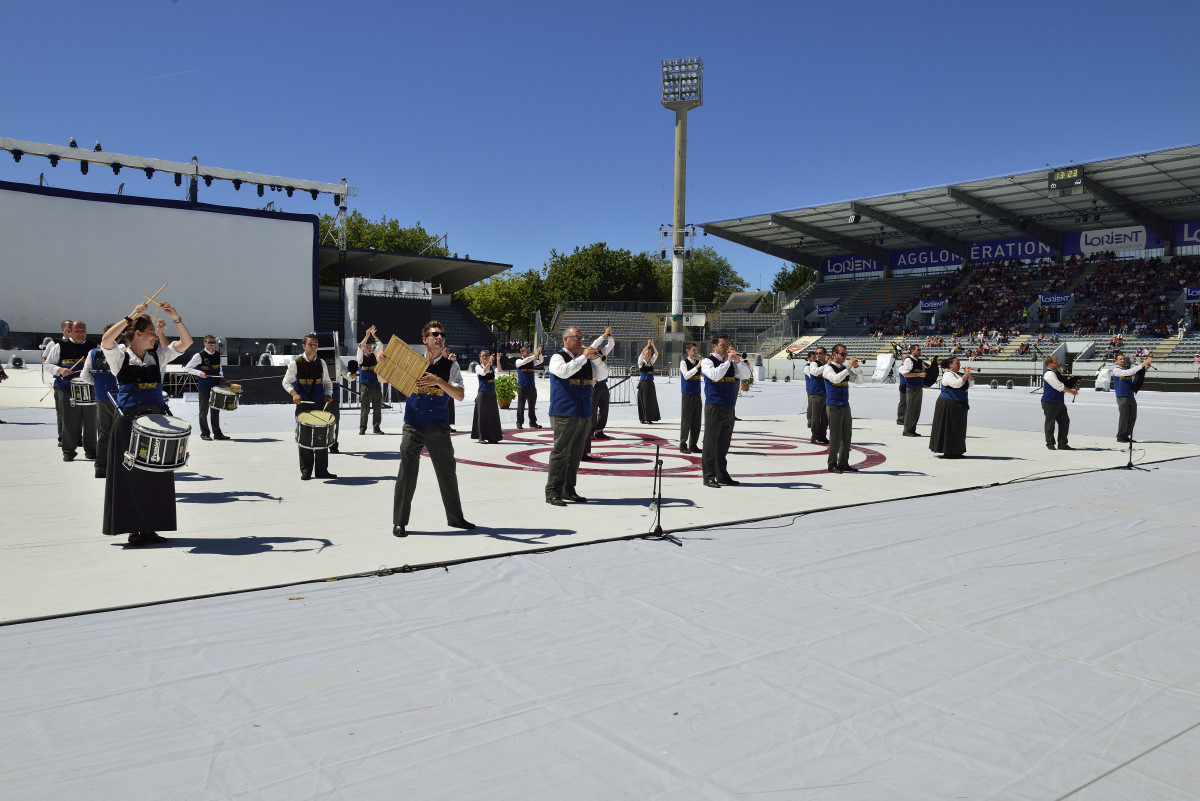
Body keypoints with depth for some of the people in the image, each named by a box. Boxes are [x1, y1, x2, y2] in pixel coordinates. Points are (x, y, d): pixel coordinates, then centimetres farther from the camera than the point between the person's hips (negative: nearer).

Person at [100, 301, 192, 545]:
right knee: (131, 476, 1)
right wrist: (132, 316, -22)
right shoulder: (120, 358, -2)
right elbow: (106, 340, -22)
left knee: (156, 476, 7)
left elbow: (186, 342, 5)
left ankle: (149, 527, 16)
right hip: (129, 422, -4)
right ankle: (133, 529, 10)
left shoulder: (157, 356, 10)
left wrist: (175, 318, -7)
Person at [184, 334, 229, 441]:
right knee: (204, 410, 2)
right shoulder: (199, 356, -7)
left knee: (216, 409, 9)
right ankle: (204, 433, 10)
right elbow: (187, 368, -6)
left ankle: (217, 433, 15)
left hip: (216, 386, 5)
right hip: (204, 387, -5)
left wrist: (221, 376, 4)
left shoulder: (218, 355, 9)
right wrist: (199, 373, -20)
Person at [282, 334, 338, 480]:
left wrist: (328, 394, -1)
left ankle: (322, 470, 11)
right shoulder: (295, 363, -1)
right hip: (303, 404, -3)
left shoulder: (321, 363, 8)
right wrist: (294, 394, -16)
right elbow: (286, 382, 2)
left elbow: (327, 382, 17)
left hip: (320, 404, 3)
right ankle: (306, 471, 9)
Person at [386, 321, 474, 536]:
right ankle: (399, 522, 11)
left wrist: (438, 381, -26)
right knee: (406, 474, -1)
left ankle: (455, 517, 26)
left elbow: (459, 395, -11)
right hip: (413, 427, -1)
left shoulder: (450, 366, 2)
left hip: (439, 428, 1)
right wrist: (382, 362, -15)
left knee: (447, 473, 10)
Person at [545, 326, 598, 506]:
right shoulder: (558, 357, -2)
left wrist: (597, 359, 0)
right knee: (561, 452, -8)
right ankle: (552, 493, -4)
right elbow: (564, 371, -22)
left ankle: (568, 490, 20)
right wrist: (583, 357, -18)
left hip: (584, 414, 7)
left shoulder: (585, 360, 17)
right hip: (564, 414, -7)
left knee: (576, 454, 11)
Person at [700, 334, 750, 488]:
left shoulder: (731, 362, 16)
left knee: (724, 444, 12)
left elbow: (746, 375, 8)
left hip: (729, 408, 6)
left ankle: (722, 476, 20)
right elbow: (715, 375, -20)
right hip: (714, 407, -6)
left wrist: (738, 360, -5)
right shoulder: (708, 361, -3)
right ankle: (708, 477, -1)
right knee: (711, 443, -5)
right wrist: (728, 361, -14)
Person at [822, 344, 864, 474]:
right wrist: (848, 368, -24)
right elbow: (835, 378, -25)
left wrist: (857, 367, -1)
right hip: (834, 406, -7)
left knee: (847, 436, 8)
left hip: (845, 406, 7)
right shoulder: (828, 368, -5)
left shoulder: (845, 369, 14)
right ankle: (832, 464, 3)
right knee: (836, 436, -6)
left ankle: (843, 464, 17)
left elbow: (859, 380, 13)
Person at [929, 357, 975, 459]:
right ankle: (947, 452, -2)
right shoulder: (948, 375, -12)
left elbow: (971, 384, 16)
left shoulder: (960, 374, 14)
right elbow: (957, 384, -26)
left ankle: (956, 452, 17)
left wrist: (969, 374, 2)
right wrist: (966, 374, -20)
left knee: (958, 429, 11)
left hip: (959, 406, 9)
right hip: (948, 405, -9)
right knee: (949, 428, -6)